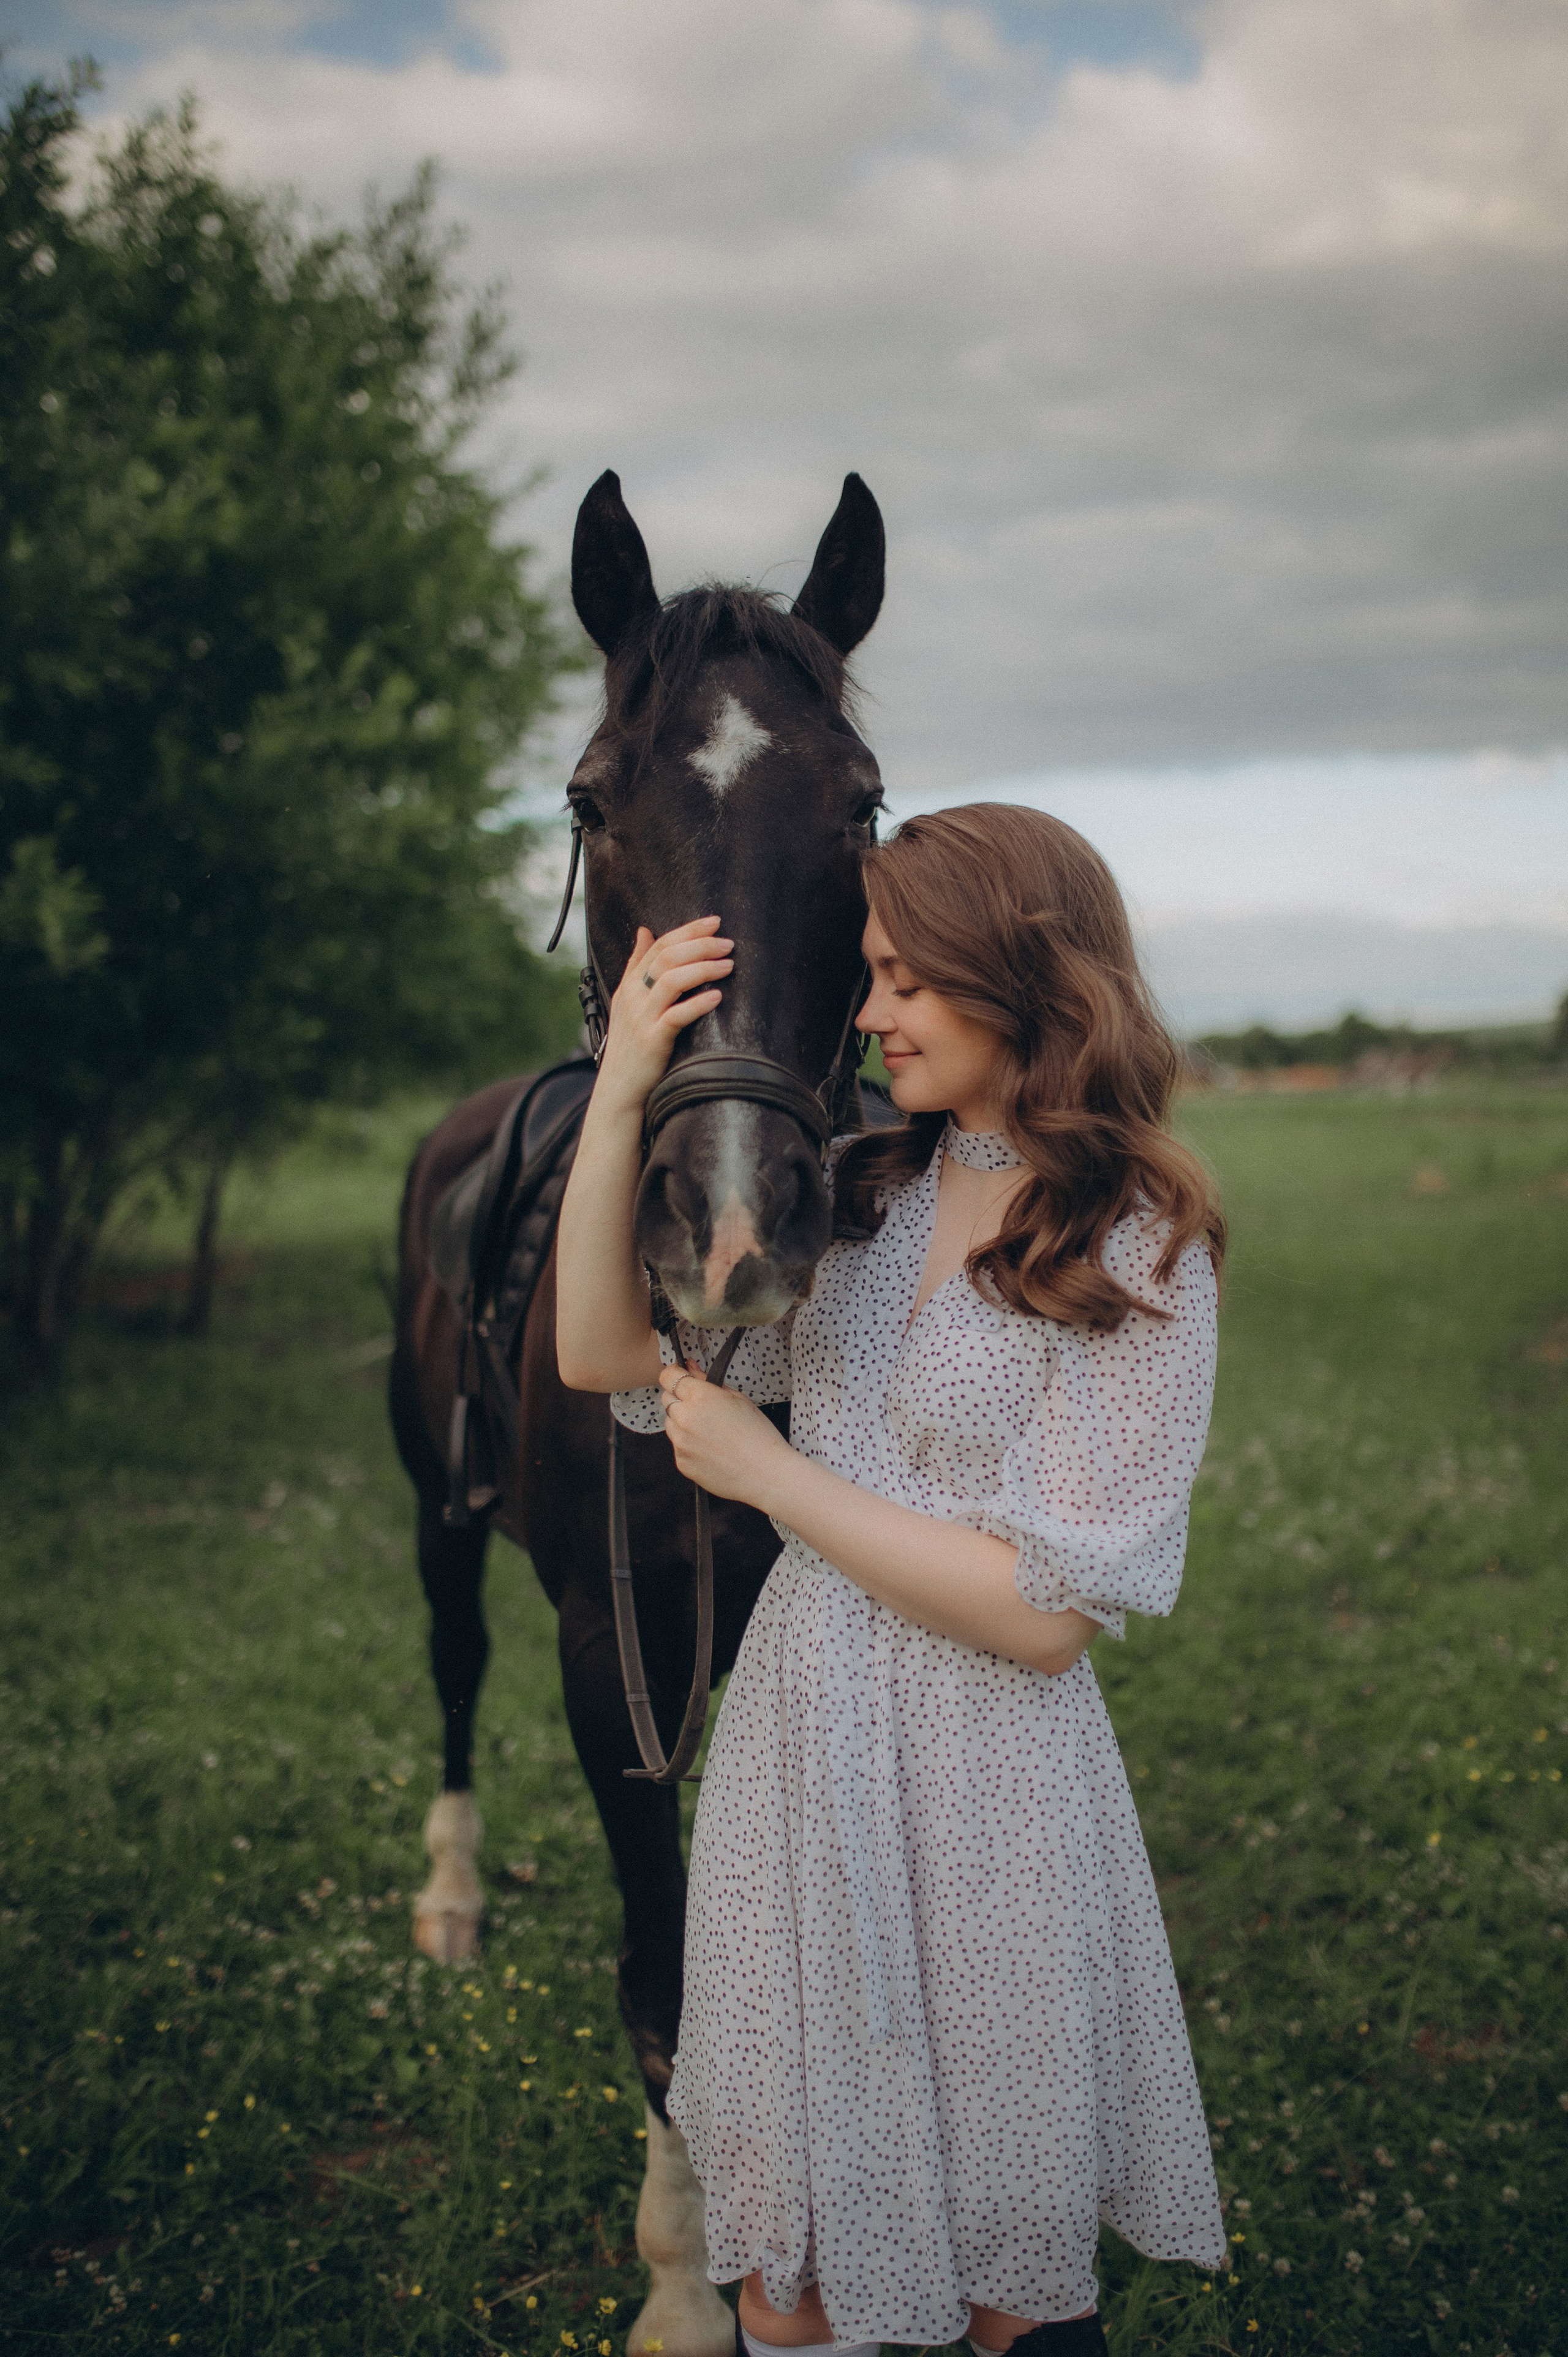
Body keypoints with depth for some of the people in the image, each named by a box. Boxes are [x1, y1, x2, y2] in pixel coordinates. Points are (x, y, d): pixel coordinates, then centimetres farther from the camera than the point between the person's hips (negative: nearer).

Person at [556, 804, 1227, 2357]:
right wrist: (622, 1091, -12)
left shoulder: (1139, 1258, -14)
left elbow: (1047, 1612, -18)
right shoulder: (853, 1192, 3)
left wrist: (767, 1472, -15)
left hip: (987, 1792, -5)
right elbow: (603, 1354, -2)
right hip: (793, 1757, 5)